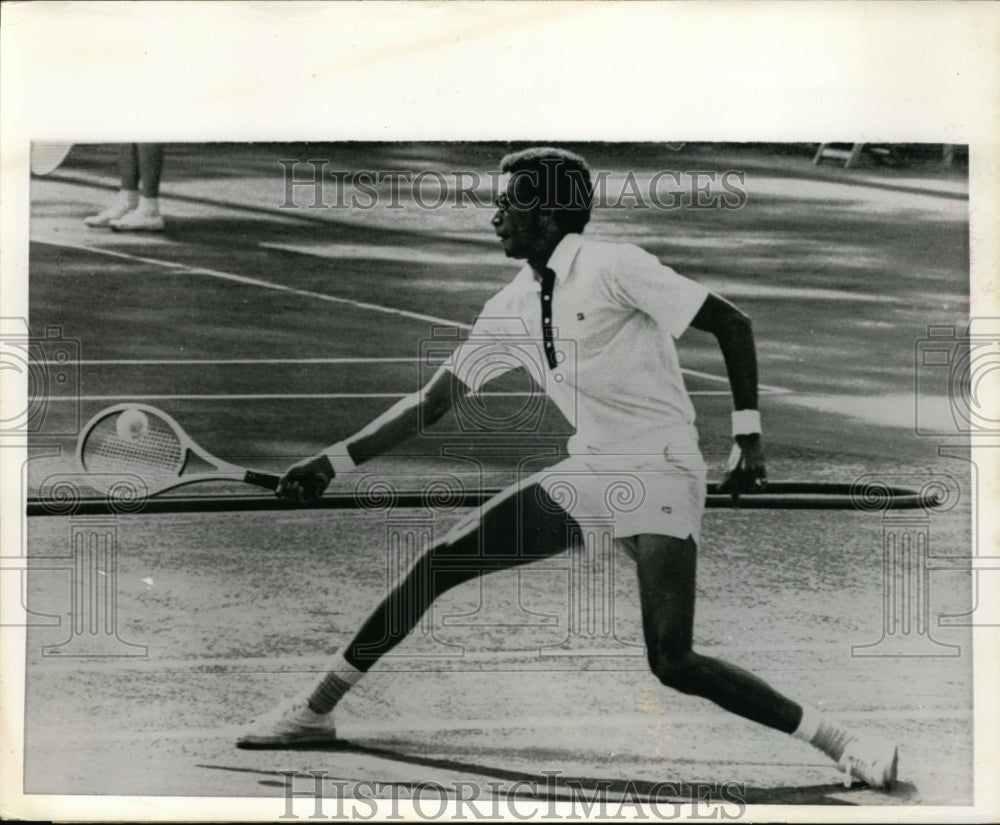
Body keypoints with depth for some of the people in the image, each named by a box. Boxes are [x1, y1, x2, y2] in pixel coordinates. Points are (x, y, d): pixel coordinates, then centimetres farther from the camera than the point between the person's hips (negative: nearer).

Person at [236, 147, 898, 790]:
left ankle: (837, 738, -3)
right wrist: (335, 461, 11)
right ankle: (316, 712, 12)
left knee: (672, 665, -18)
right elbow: (434, 402, 15)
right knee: (441, 561, -1)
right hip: (588, 470, 7)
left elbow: (731, 323, -9)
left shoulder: (611, 266, -11)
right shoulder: (513, 307, 10)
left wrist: (748, 437, -12)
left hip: (659, 471, -7)